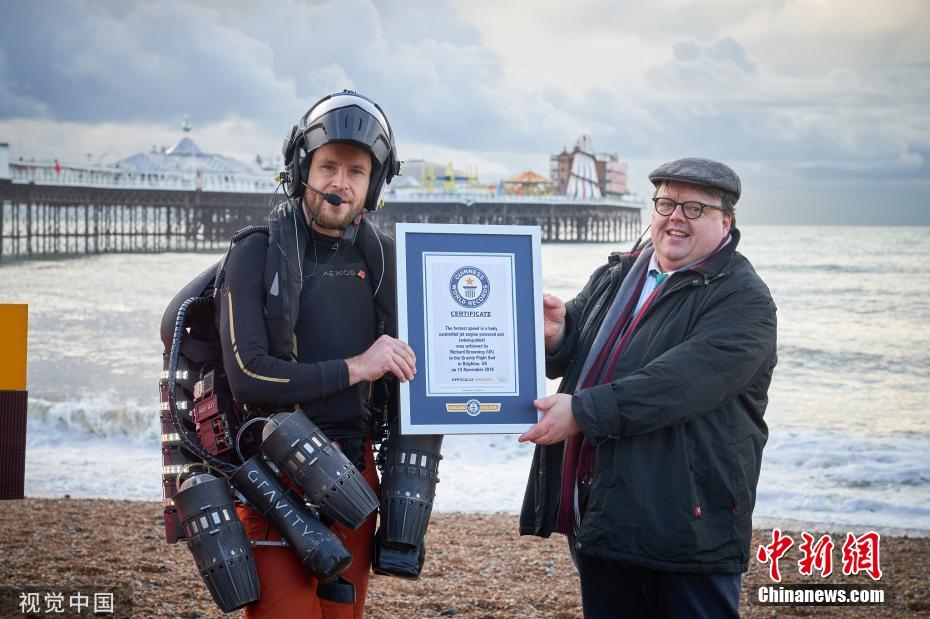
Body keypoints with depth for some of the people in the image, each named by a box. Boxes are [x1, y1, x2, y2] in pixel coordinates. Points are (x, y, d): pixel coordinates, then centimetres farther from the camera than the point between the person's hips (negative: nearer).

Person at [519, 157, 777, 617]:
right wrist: (555, 335, -7)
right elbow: (569, 355, 18)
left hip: (685, 526, -7)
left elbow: (680, 380, -23)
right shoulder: (614, 277, 15)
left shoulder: (743, 299, -9)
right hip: (597, 516, 7)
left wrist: (583, 412, -26)